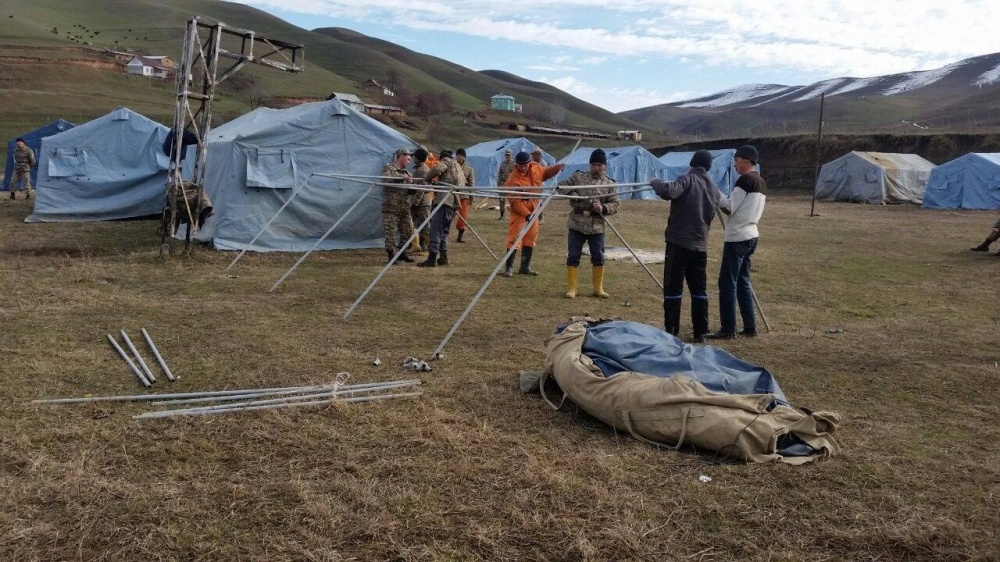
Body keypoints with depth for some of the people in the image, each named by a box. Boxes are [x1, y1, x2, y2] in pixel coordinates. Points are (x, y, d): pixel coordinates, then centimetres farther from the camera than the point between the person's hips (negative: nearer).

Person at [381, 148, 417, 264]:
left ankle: (402, 253, 22)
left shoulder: (406, 173, 22)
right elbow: (386, 180, -21)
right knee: (390, 232, -6)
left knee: (408, 231, 8)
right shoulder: (388, 168, 0)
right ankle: (391, 254, 1)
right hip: (391, 208, -7)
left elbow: (410, 190, 21)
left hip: (405, 208, 7)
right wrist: (401, 178, -29)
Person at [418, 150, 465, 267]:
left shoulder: (447, 161, 5)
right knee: (443, 231, 16)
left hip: (444, 200, -9)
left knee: (436, 230, -11)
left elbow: (437, 169, -15)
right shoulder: (459, 168, 30)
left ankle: (432, 258, -16)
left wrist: (428, 179, 3)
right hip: (453, 201, 9)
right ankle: (443, 257, 17)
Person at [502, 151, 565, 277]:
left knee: (530, 238, 13)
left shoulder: (535, 168, -4)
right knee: (514, 239, -9)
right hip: (519, 212, -7)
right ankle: (509, 267, -1)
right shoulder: (513, 180, -23)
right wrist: (526, 214, -25)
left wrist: (557, 168, 1)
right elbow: (515, 202, -21)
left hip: (533, 210, 7)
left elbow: (546, 173, 18)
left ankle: (525, 266, 23)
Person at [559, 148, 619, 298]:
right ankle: (571, 289, 12)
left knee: (598, 258, 8)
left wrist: (603, 208, -20)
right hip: (577, 225, -1)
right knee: (573, 257, 2)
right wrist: (572, 194, -12)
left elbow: (614, 205, 0)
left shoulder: (610, 184, 3)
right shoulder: (578, 177, 2)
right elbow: (562, 185, 5)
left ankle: (598, 288, 23)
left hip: (597, 228, 1)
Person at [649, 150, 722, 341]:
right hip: (700, 245, 6)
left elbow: (668, 191, -26)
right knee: (699, 289, 11)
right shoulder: (714, 189, 13)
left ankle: (671, 332, 0)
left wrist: (656, 182, -8)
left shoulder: (688, 179, -8)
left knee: (673, 288, -1)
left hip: (679, 243, -6)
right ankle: (700, 333, 14)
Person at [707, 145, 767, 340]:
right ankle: (750, 326, 17)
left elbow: (729, 208, -14)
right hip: (750, 236, 9)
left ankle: (728, 330, -3)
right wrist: (720, 199, 12)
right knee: (743, 281, 15)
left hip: (737, 238, -9)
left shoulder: (745, 180, -14)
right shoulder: (761, 182, 14)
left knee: (727, 283, -5)